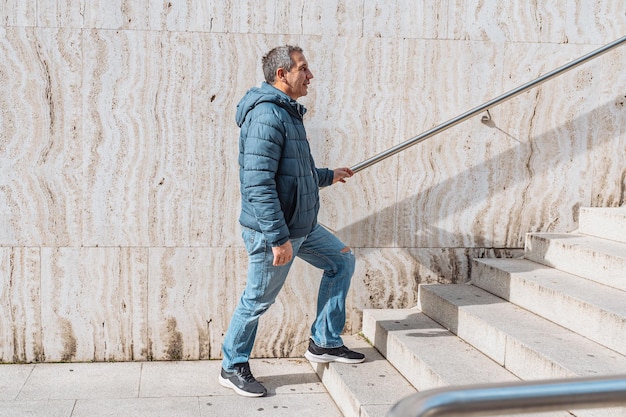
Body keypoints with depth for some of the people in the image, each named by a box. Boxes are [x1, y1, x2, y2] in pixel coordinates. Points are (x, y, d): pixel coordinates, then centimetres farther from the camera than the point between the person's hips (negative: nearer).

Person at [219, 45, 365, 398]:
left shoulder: (287, 113, 13)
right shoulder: (267, 115, -21)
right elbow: (258, 184, -27)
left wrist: (328, 176, 34)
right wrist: (279, 238, -27)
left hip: (302, 224, 10)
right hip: (273, 229, -10)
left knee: (342, 261, 16)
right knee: (258, 300, 3)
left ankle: (325, 343, 24)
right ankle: (233, 367, 23)